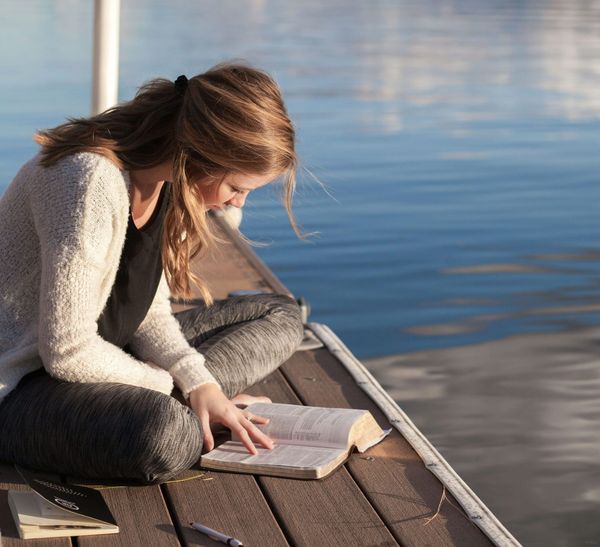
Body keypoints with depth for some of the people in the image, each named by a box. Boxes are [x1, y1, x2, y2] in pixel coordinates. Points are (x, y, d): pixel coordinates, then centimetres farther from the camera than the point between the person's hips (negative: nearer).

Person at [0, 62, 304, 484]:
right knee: (164, 435, -41)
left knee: (281, 317, 9)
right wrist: (171, 383, -13)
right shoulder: (94, 183, -28)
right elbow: (67, 352, -28)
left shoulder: (167, 180, -1)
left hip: (103, 355, 10)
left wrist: (198, 383, -14)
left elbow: (148, 310, 4)